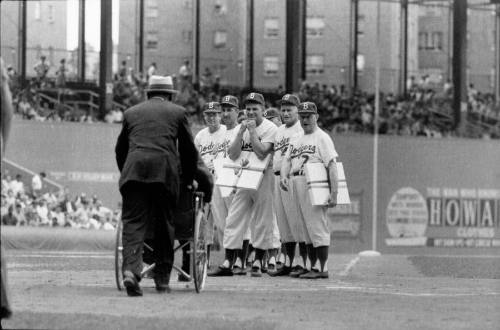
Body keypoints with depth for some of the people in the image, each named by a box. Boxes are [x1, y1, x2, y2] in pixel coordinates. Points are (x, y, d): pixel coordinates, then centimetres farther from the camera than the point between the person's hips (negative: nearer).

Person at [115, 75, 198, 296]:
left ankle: (131, 270, -25)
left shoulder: (132, 113, 23)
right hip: (165, 170, -1)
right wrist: (188, 179, 31)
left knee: (133, 223, -3)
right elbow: (188, 150, 19)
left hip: (133, 170, 1)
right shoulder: (177, 112, 17)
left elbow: (120, 149, 28)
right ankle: (162, 278, 13)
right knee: (164, 225, 10)